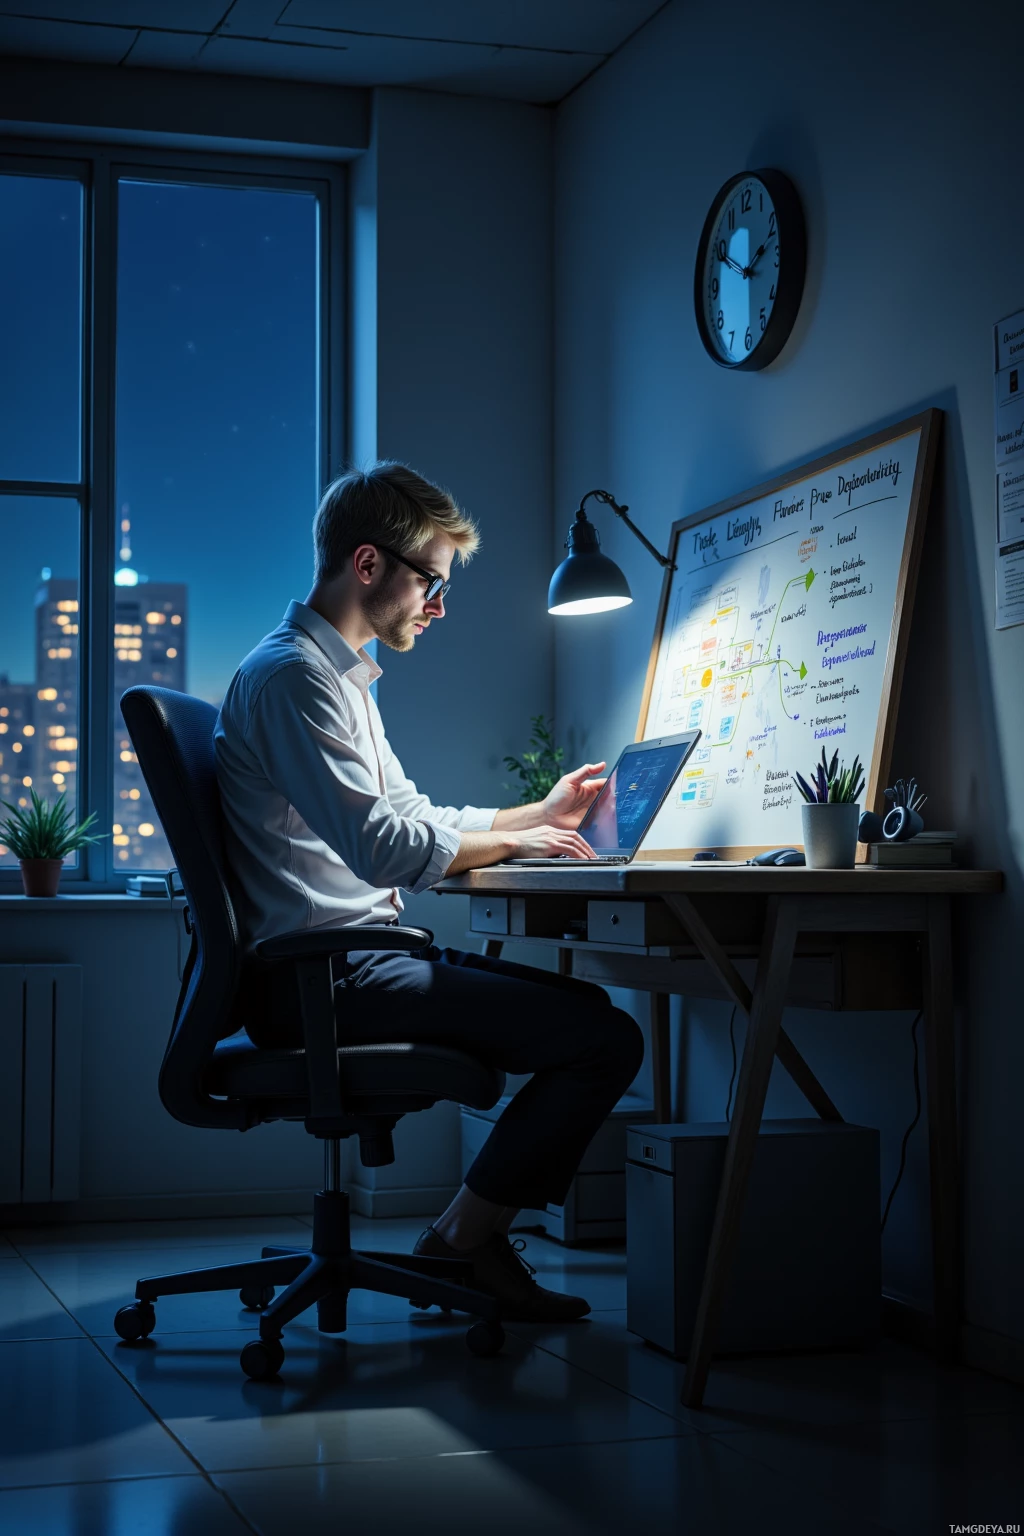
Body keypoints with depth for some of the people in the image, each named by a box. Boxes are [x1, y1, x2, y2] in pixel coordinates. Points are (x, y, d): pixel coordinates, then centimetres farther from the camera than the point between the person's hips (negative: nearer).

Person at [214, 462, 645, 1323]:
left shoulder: (342, 676, 21)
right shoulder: (293, 675, -14)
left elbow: (409, 816, 27)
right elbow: (384, 847, -21)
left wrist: (539, 814, 21)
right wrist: (511, 843, -8)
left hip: (359, 962, 11)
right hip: (328, 978, -11)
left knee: (585, 1016, 13)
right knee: (605, 1039, -16)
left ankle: (480, 1230, 11)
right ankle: (463, 1240, -1)